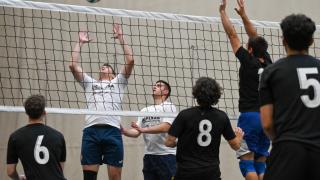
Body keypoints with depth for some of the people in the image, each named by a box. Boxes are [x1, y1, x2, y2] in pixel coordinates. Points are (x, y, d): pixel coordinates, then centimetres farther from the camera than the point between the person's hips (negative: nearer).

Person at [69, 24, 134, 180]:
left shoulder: (117, 82, 24)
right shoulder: (90, 83, 28)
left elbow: (130, 61, 13)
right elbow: (73, 65, 19)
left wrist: (121, 38, 17)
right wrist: (80, 43, 25)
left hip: (112, 130, -1)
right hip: (91, 131, 2)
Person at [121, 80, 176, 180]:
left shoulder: (169, 107, -2)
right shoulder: (145, 110, 17)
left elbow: (165, 127, -17)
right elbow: (136, 132, 10)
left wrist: (143, 129, -24)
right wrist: (123, 131, -9)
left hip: (166, 156, -6)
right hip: (149, 156, 6)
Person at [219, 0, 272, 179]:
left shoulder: (249, 62, -7)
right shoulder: (268, 63, 8)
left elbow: (232, 35, -2)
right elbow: (255, 37, 19)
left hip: (250, 116, -6)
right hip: (266, 118, 6)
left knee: (247, 162, -5)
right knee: (261, 163, 8)